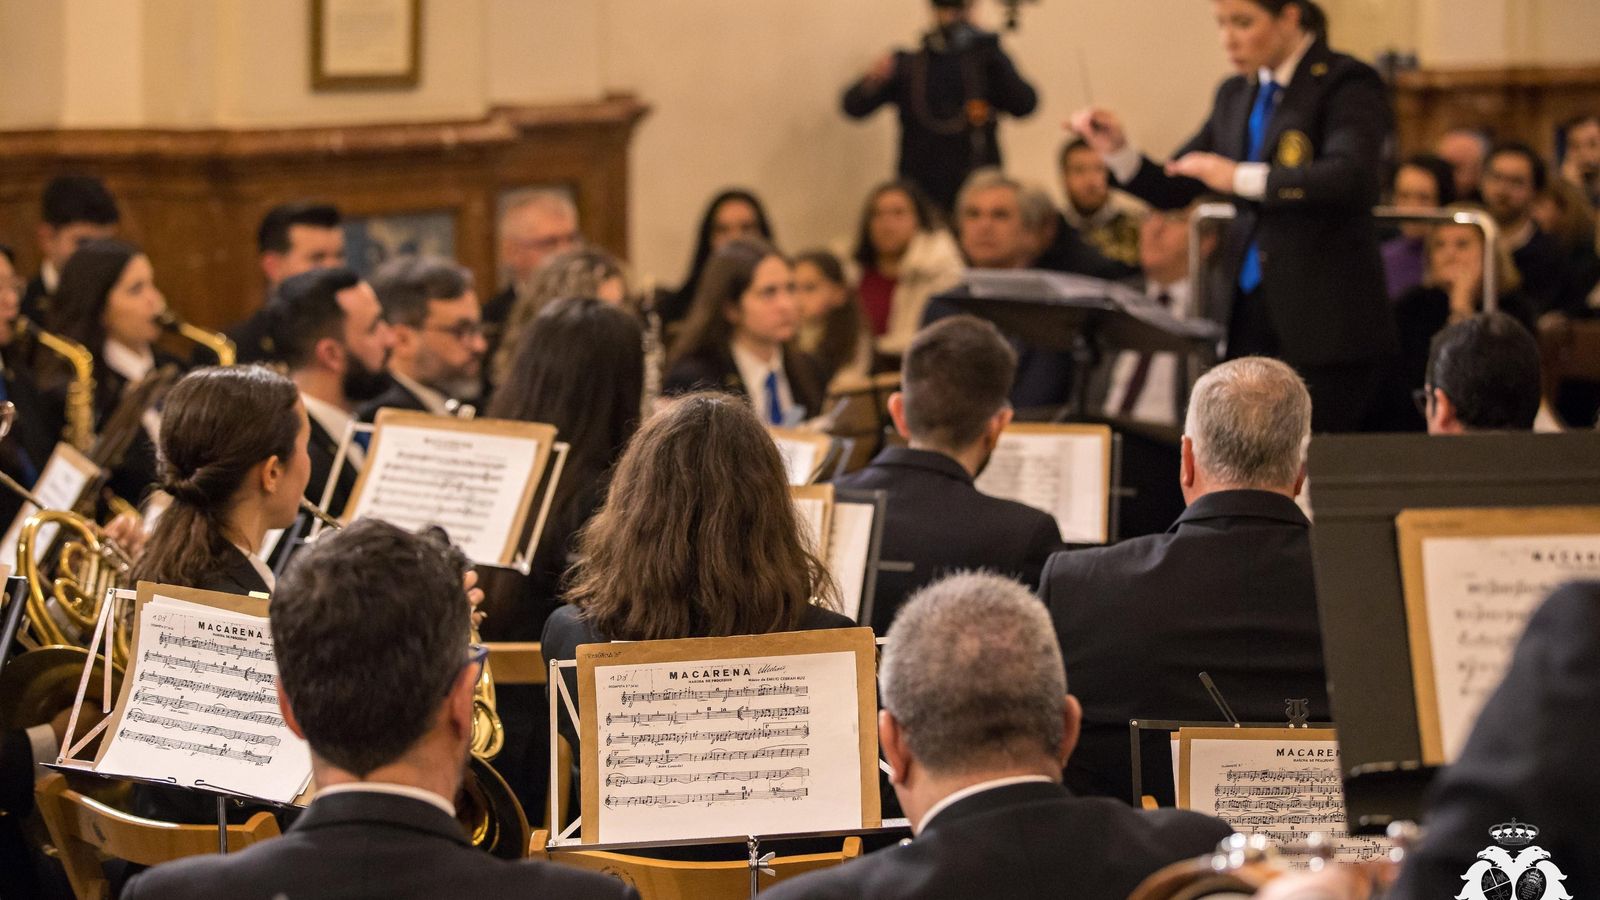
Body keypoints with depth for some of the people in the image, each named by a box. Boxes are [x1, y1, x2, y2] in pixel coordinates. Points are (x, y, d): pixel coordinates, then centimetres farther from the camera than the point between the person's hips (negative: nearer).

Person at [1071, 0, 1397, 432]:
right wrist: (1117, 151, 0)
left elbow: (1349, 177, -24)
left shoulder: (1345, 84, -7)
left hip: (1325, 321, -6)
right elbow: (1171, 190, 19)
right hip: (1251, 311, 6)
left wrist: (1241, 178, -25)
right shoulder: (1236, 96, 14)